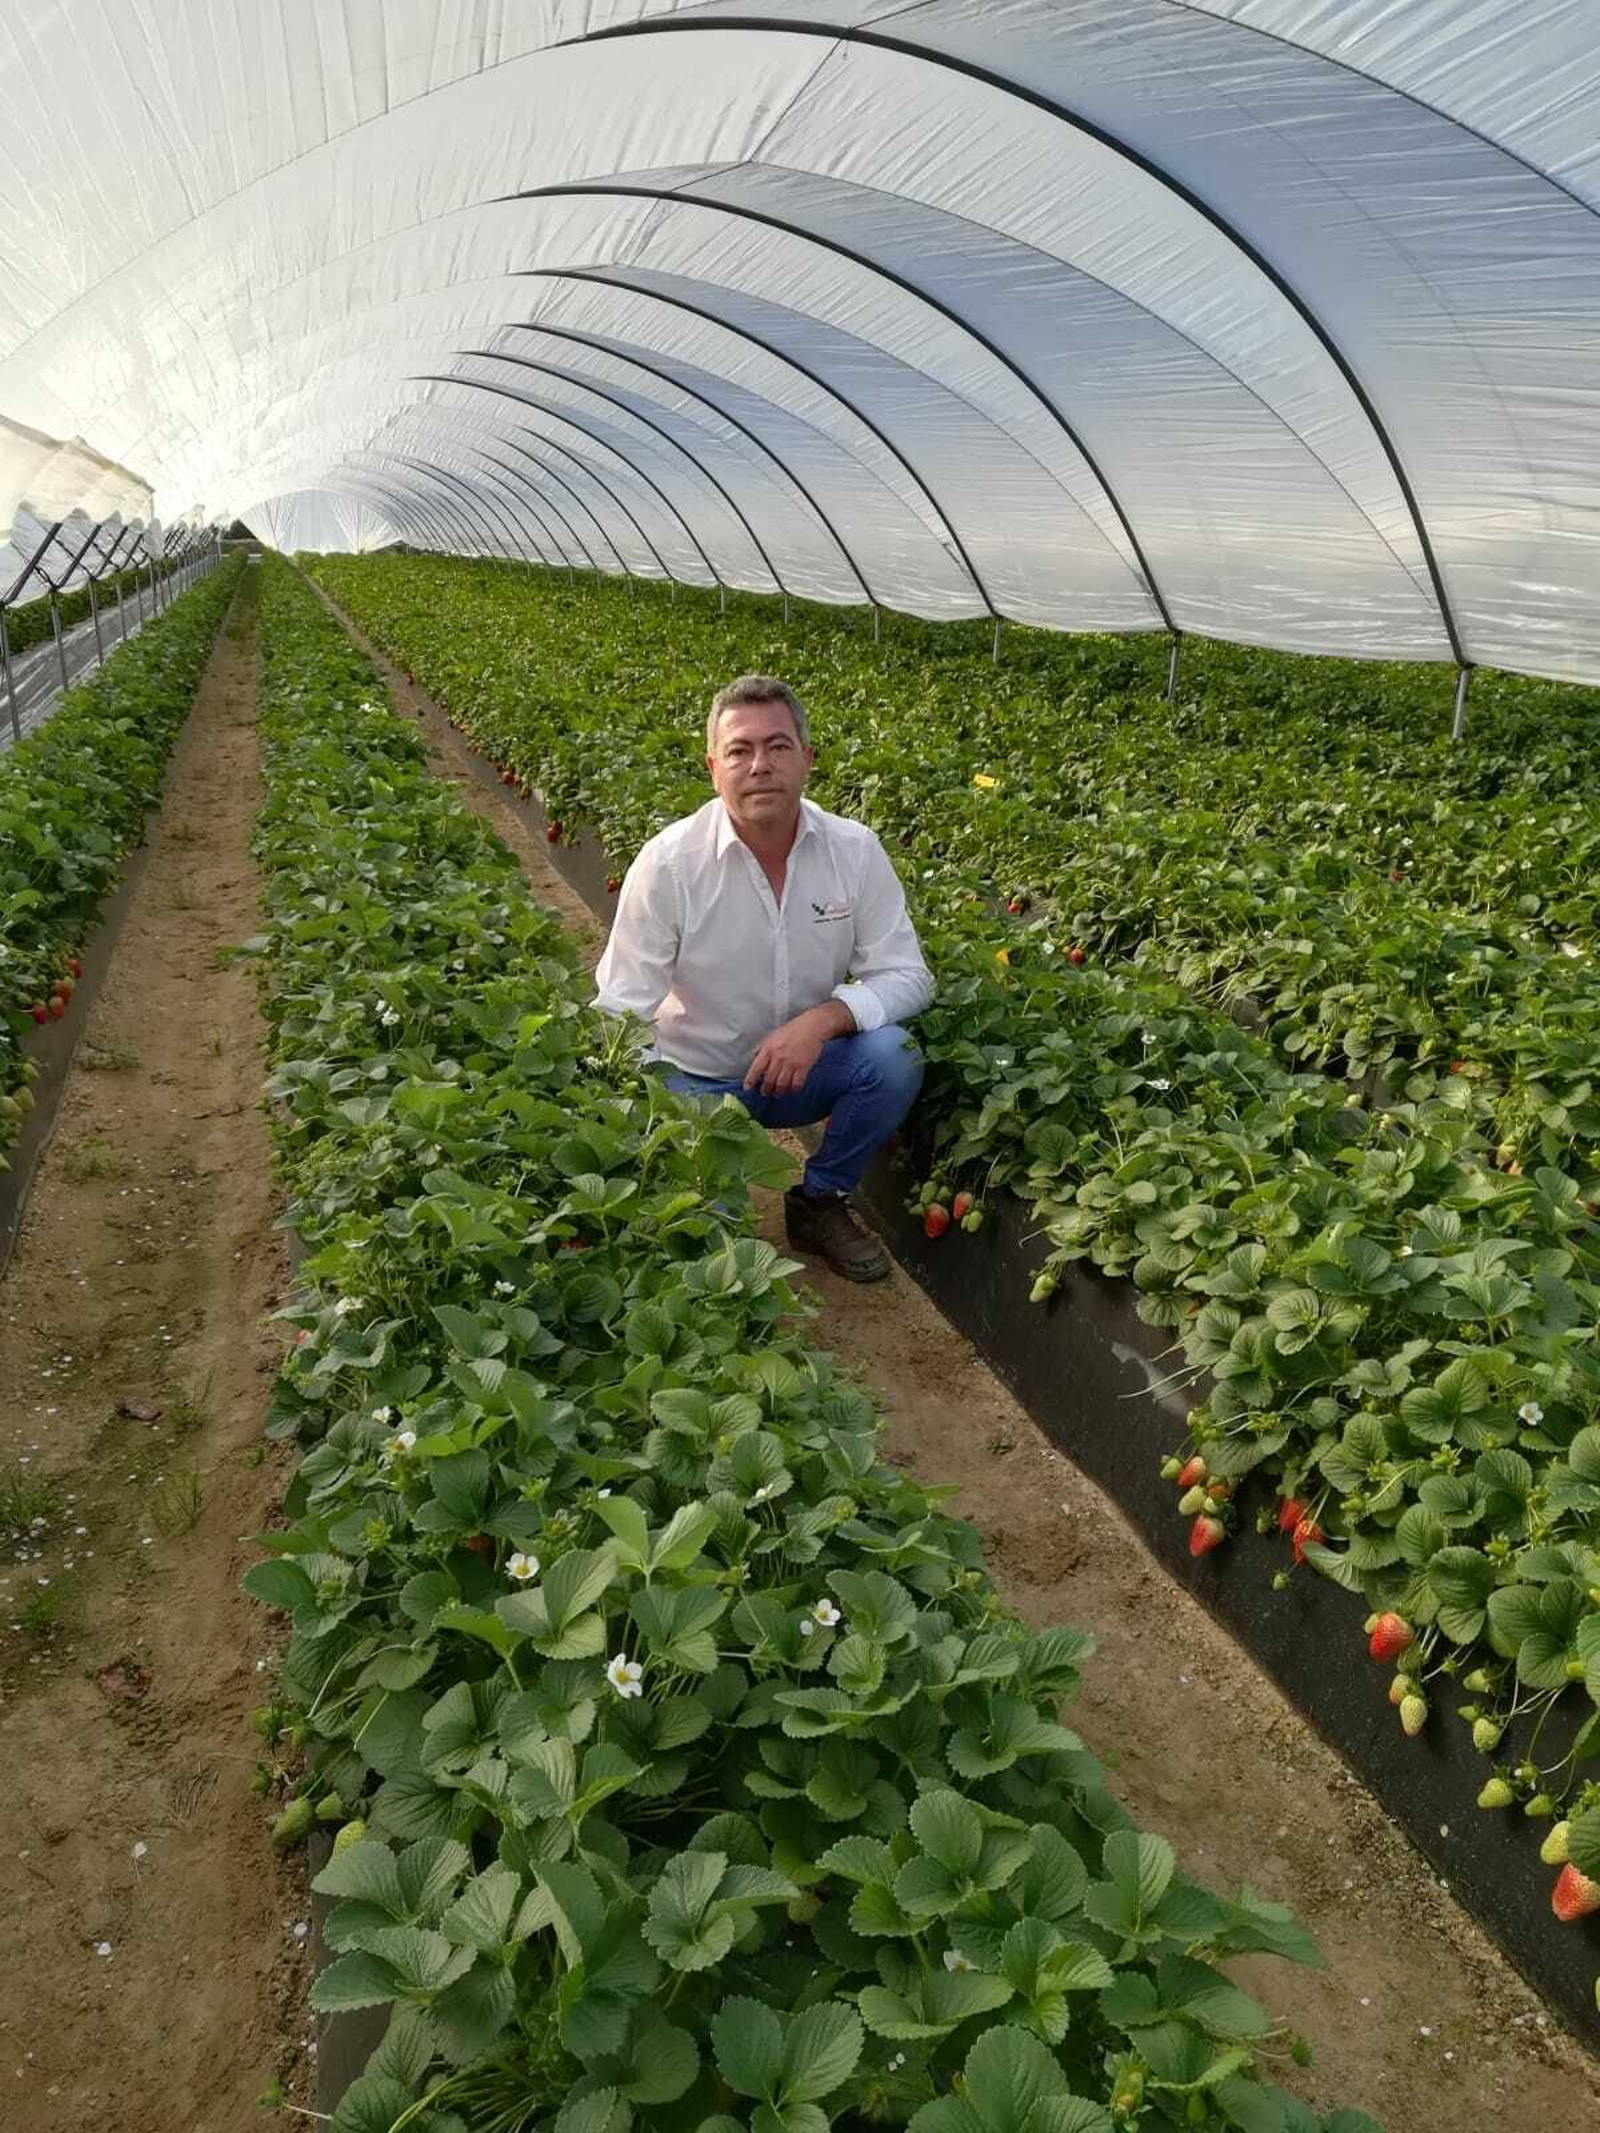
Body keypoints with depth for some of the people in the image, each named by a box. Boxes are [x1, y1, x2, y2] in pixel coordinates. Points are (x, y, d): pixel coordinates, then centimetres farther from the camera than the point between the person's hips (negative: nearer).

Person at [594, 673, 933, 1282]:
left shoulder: (855, 850, -12)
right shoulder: (668, 863, -19)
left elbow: (905, 977, -11)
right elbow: (621, 1008, -18)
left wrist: (823, 1018, -30)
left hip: (805, 1067, 3)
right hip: (697, 1077, -3)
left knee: (893, 1057, -26)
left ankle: (819, 1202, 0)